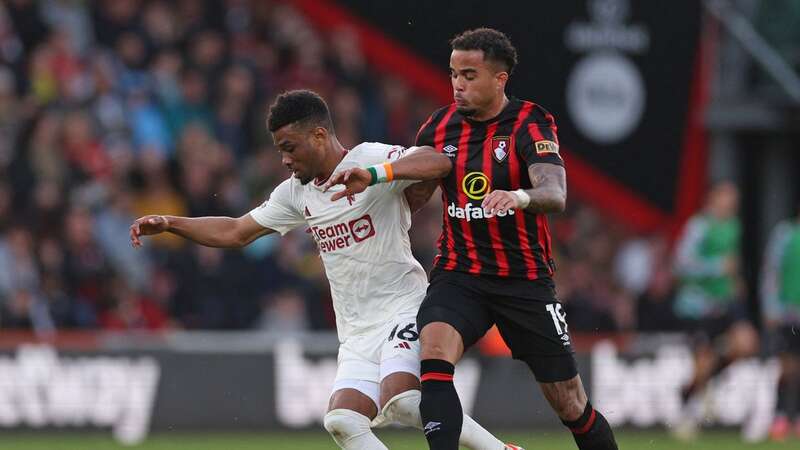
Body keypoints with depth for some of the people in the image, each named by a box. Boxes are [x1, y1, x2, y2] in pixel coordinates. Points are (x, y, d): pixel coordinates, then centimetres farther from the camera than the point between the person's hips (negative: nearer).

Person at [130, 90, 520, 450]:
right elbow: (235, 233, 22)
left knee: (401, 402, -30)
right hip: (357, 333, 7)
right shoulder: (296, 192, 13)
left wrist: (375, 174, -39)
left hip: (404, 310, -7)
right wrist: (168, 224, 12)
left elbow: (439, 163, -26)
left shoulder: (370, 158, -9)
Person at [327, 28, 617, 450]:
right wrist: (370, 179, -3)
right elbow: (414, 193, 17)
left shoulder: (530, 123, -10)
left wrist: (519, 197, -48)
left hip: (525, 280, -3)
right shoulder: (439, 126, 4)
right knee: (434, 354, -28)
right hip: (458, 276, 3)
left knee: (569, 403, 3)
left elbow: (556, 194, -26)